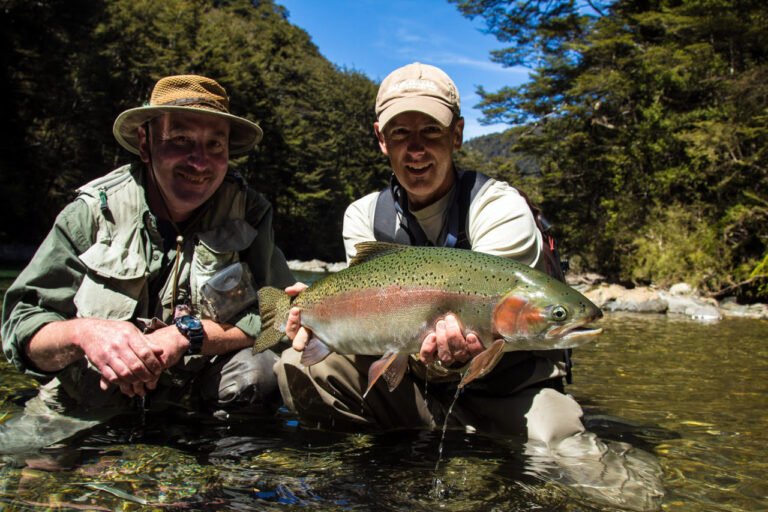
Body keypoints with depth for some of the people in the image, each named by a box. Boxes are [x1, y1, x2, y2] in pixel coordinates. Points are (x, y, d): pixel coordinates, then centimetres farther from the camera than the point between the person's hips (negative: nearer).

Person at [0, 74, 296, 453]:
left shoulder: (249, 213, -3)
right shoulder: (91, 212, -4)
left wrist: (185, 334, -22)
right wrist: (83, 333, -27)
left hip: (198, 406, 2)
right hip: (82, 409, -1)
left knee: (259, 372, -25)